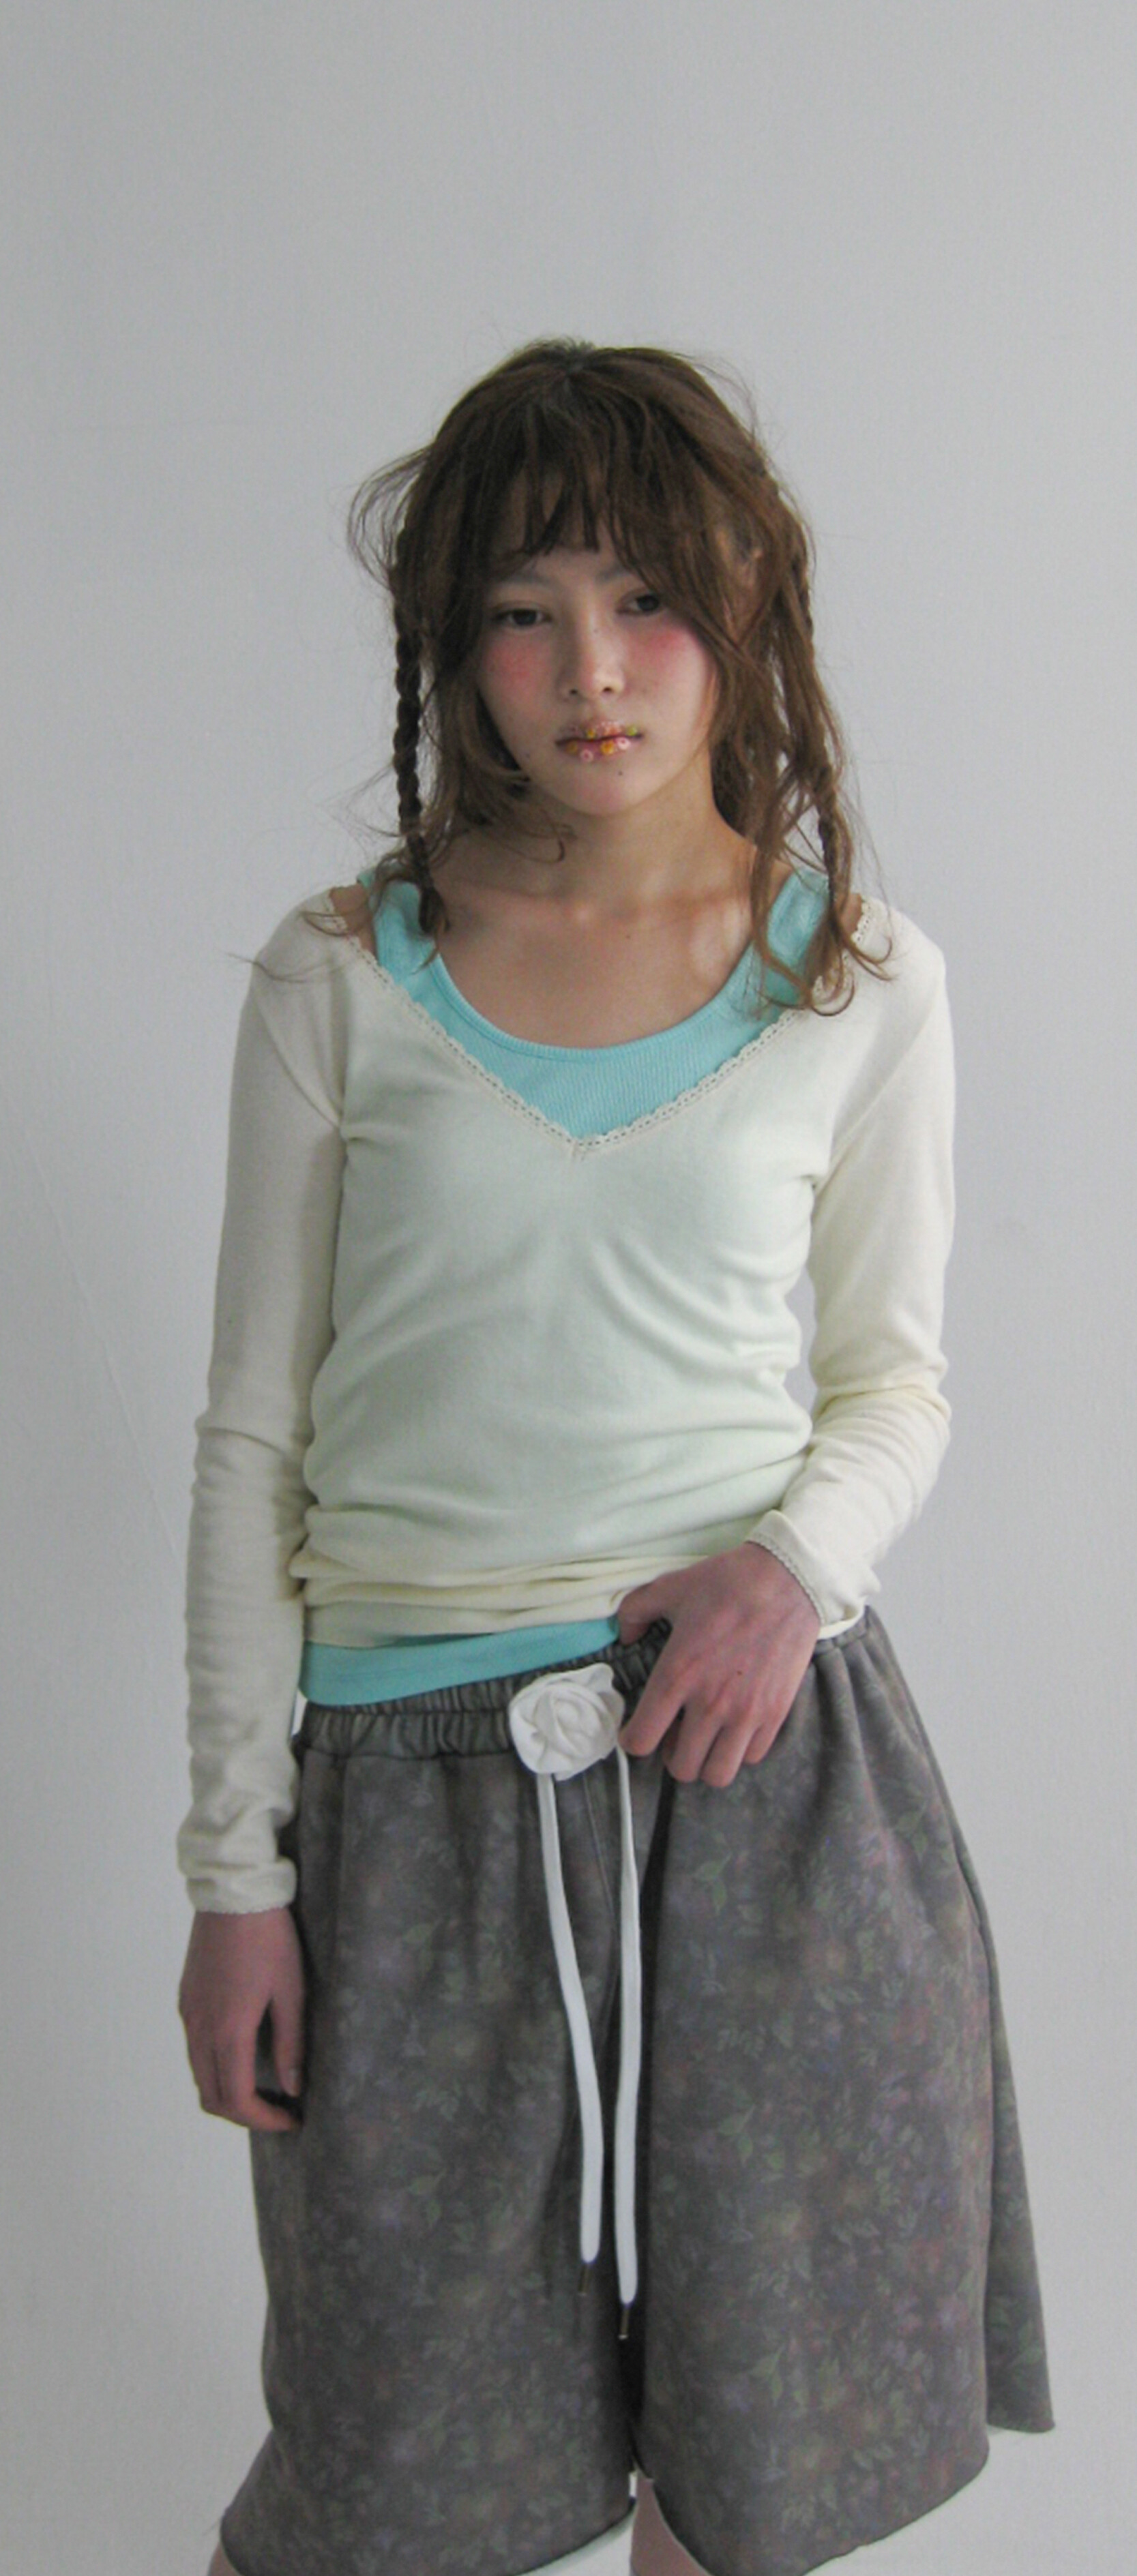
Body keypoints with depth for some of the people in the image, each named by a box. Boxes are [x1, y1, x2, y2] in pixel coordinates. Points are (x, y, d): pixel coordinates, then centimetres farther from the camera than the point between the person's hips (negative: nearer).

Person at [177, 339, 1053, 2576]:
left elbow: (894, 1376, 9)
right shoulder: (342, 981, 0)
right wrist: (233, 1863, 1)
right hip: (416, 1771, 0)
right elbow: (253, 1438, 2)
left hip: (767, 1739, 1)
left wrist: (800, 1558, -13)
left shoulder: (861, 983, 2)